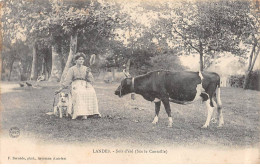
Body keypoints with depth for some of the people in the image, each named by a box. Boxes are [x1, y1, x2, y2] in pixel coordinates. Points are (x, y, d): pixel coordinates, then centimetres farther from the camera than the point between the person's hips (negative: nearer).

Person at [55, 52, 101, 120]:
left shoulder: (86, 68, 17)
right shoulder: (72, 69, 10)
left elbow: (91, 80, 10)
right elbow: (67, 80, 4)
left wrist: (88, 73, -7)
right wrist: (60, 89, -5)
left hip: (85, 85, 2)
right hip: (76, 86, -2)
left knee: (91, 92, -33)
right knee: (79, 94, -38)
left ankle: (95, 112, -33)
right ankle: (83, 114, -47)